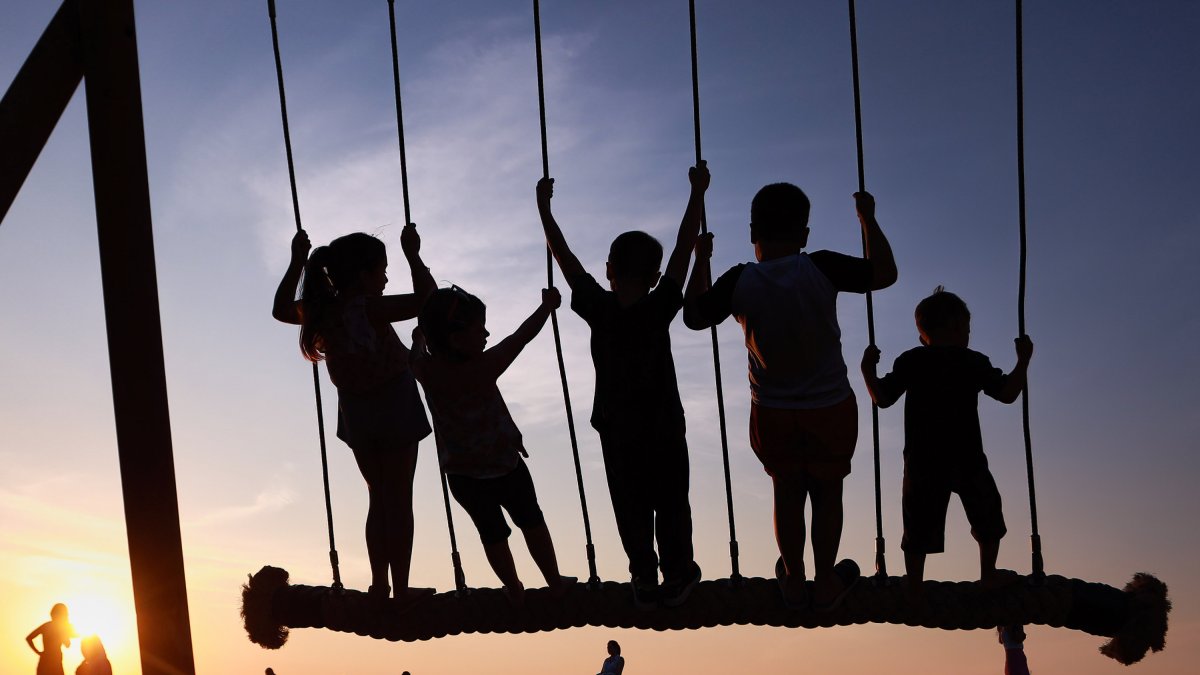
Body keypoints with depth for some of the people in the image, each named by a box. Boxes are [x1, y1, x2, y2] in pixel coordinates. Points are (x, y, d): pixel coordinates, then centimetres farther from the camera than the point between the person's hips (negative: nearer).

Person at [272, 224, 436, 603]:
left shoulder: (319, 312, -6)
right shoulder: (370, 309, -24)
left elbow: (281, 309, 14)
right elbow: (426, 298, -25)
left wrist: (297, 263, 12)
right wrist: (412, 255, -15)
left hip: (356, 413, 6)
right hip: (394, 408, -6)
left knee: (379, 497, 19)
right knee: (399, 499, 4)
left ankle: (379, 585, 22)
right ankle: (400, 588, 8)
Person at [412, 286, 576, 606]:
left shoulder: (425, 371, -19)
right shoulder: (483, 369, -28)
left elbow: (418, 339, 5)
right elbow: (523, 335, -14)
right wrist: (547, 305, -1)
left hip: (462, 477, 3)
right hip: (506, 467, -3)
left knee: (493, 533, 22)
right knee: (532, 521, 21)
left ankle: (515, 591, 39)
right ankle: (555, 582, 37)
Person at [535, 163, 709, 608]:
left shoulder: (598, 309, -16)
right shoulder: (659, 309, -20)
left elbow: (564, 256, -8)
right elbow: (685, 246, -15)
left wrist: (544, 207, 1)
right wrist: (697, 192, -8)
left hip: (616, 430, 1)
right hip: (663, 429, -1)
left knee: (631, 508, 13)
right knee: (671, 505, 15)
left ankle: (645, 581, 21)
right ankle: (677, 578, 27)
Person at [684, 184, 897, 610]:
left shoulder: (739, 282, -16)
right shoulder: (822, 268, -20)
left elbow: (694, 316, 0)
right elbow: (885, 274, -7)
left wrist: (701, 260, 10)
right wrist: (868, 219, 3)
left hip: (772, 413, 1)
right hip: (831, 408, -1)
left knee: (787, 492, 20)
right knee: (827, 492, 18)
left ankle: (794, 582, 34)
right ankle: (826, 584, 31)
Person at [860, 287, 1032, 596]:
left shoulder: (910, 362, 0)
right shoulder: (974, 362, -1)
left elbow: (883, 398, 0)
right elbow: (1007, 394, -1)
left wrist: (868, 369, 13)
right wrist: (1023, 361, 10)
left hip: (922, 461, 0)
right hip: (967, 460, 0)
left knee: (919, 524, 5)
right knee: (987, 515, 20)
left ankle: (914, 585, 8)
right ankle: (988, 574, 27)